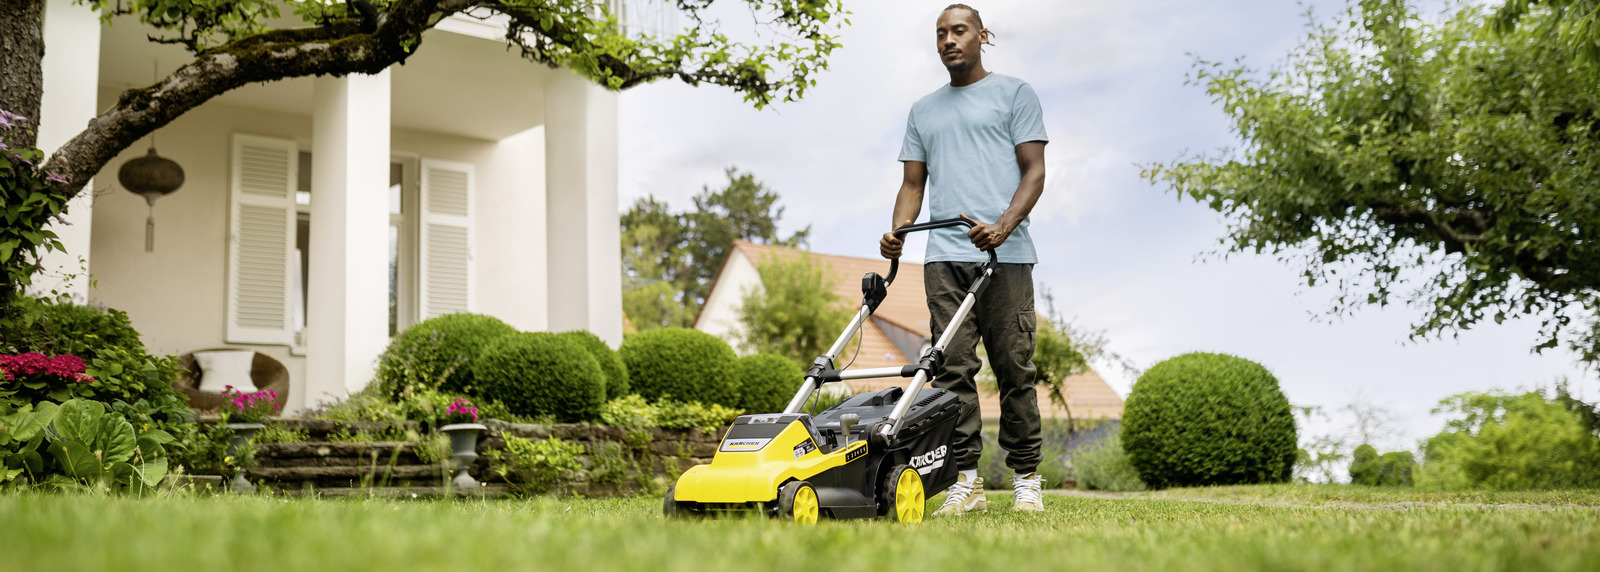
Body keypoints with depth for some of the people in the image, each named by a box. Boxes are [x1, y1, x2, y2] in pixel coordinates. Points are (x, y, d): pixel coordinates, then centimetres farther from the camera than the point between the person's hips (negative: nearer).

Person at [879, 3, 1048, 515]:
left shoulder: (1014, 94, 12)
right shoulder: (923, 111, 24)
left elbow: (1034, 171, 3)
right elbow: (913, 184, 22)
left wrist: (1004, 225, -15)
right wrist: (897, 233, 1)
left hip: (1004, 255, -3)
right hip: (944, 257, 3)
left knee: (1014, 370, -3)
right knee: (953, 369, -5)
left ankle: (1026, 481, 5)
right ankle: (966, 483, -3)